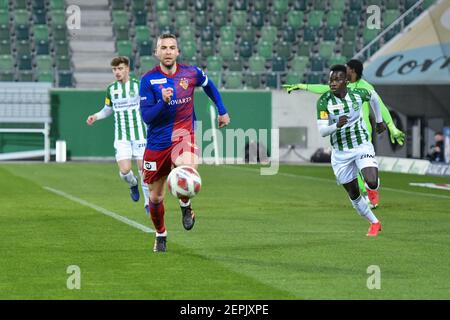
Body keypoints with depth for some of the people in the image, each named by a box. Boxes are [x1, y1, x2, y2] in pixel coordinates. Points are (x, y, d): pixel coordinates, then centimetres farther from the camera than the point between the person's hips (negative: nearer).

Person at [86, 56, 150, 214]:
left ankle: (148, 203, 15)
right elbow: (108, 109, 19)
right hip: (121, 137, 2)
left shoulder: (139, 85, -4)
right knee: (125, 170, -13)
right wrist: (95, 116, 2)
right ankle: (133, 184, 24)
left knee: (143, 168, -2)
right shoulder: (111, 89, 6)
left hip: (139, 134, -2)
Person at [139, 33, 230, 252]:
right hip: (157, 142, 0)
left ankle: (185, 205, -4)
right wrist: (163, 101, -30)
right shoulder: (148, 80, -10)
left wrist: (222, 111, 23)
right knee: (156, 197, 8)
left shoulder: (191, 73, -4)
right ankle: (160, 235, 37)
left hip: (183, 136, 0)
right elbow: (146, 116, -14)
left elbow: (209, 86, 20)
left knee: (187, 167, -35)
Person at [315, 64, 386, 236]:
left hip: (362, 146, -1)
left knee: (372, 183, -22)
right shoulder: (324, 101, -15)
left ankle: (372, 186, 17)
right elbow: (322, 131, -18)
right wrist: (337, 125, -37)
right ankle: (374, 223, 31)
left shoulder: (358, 94, -10)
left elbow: (374, 97, 14)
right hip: (340, 153, 1)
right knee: (354, 195, 8)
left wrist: (379, 120, 22)